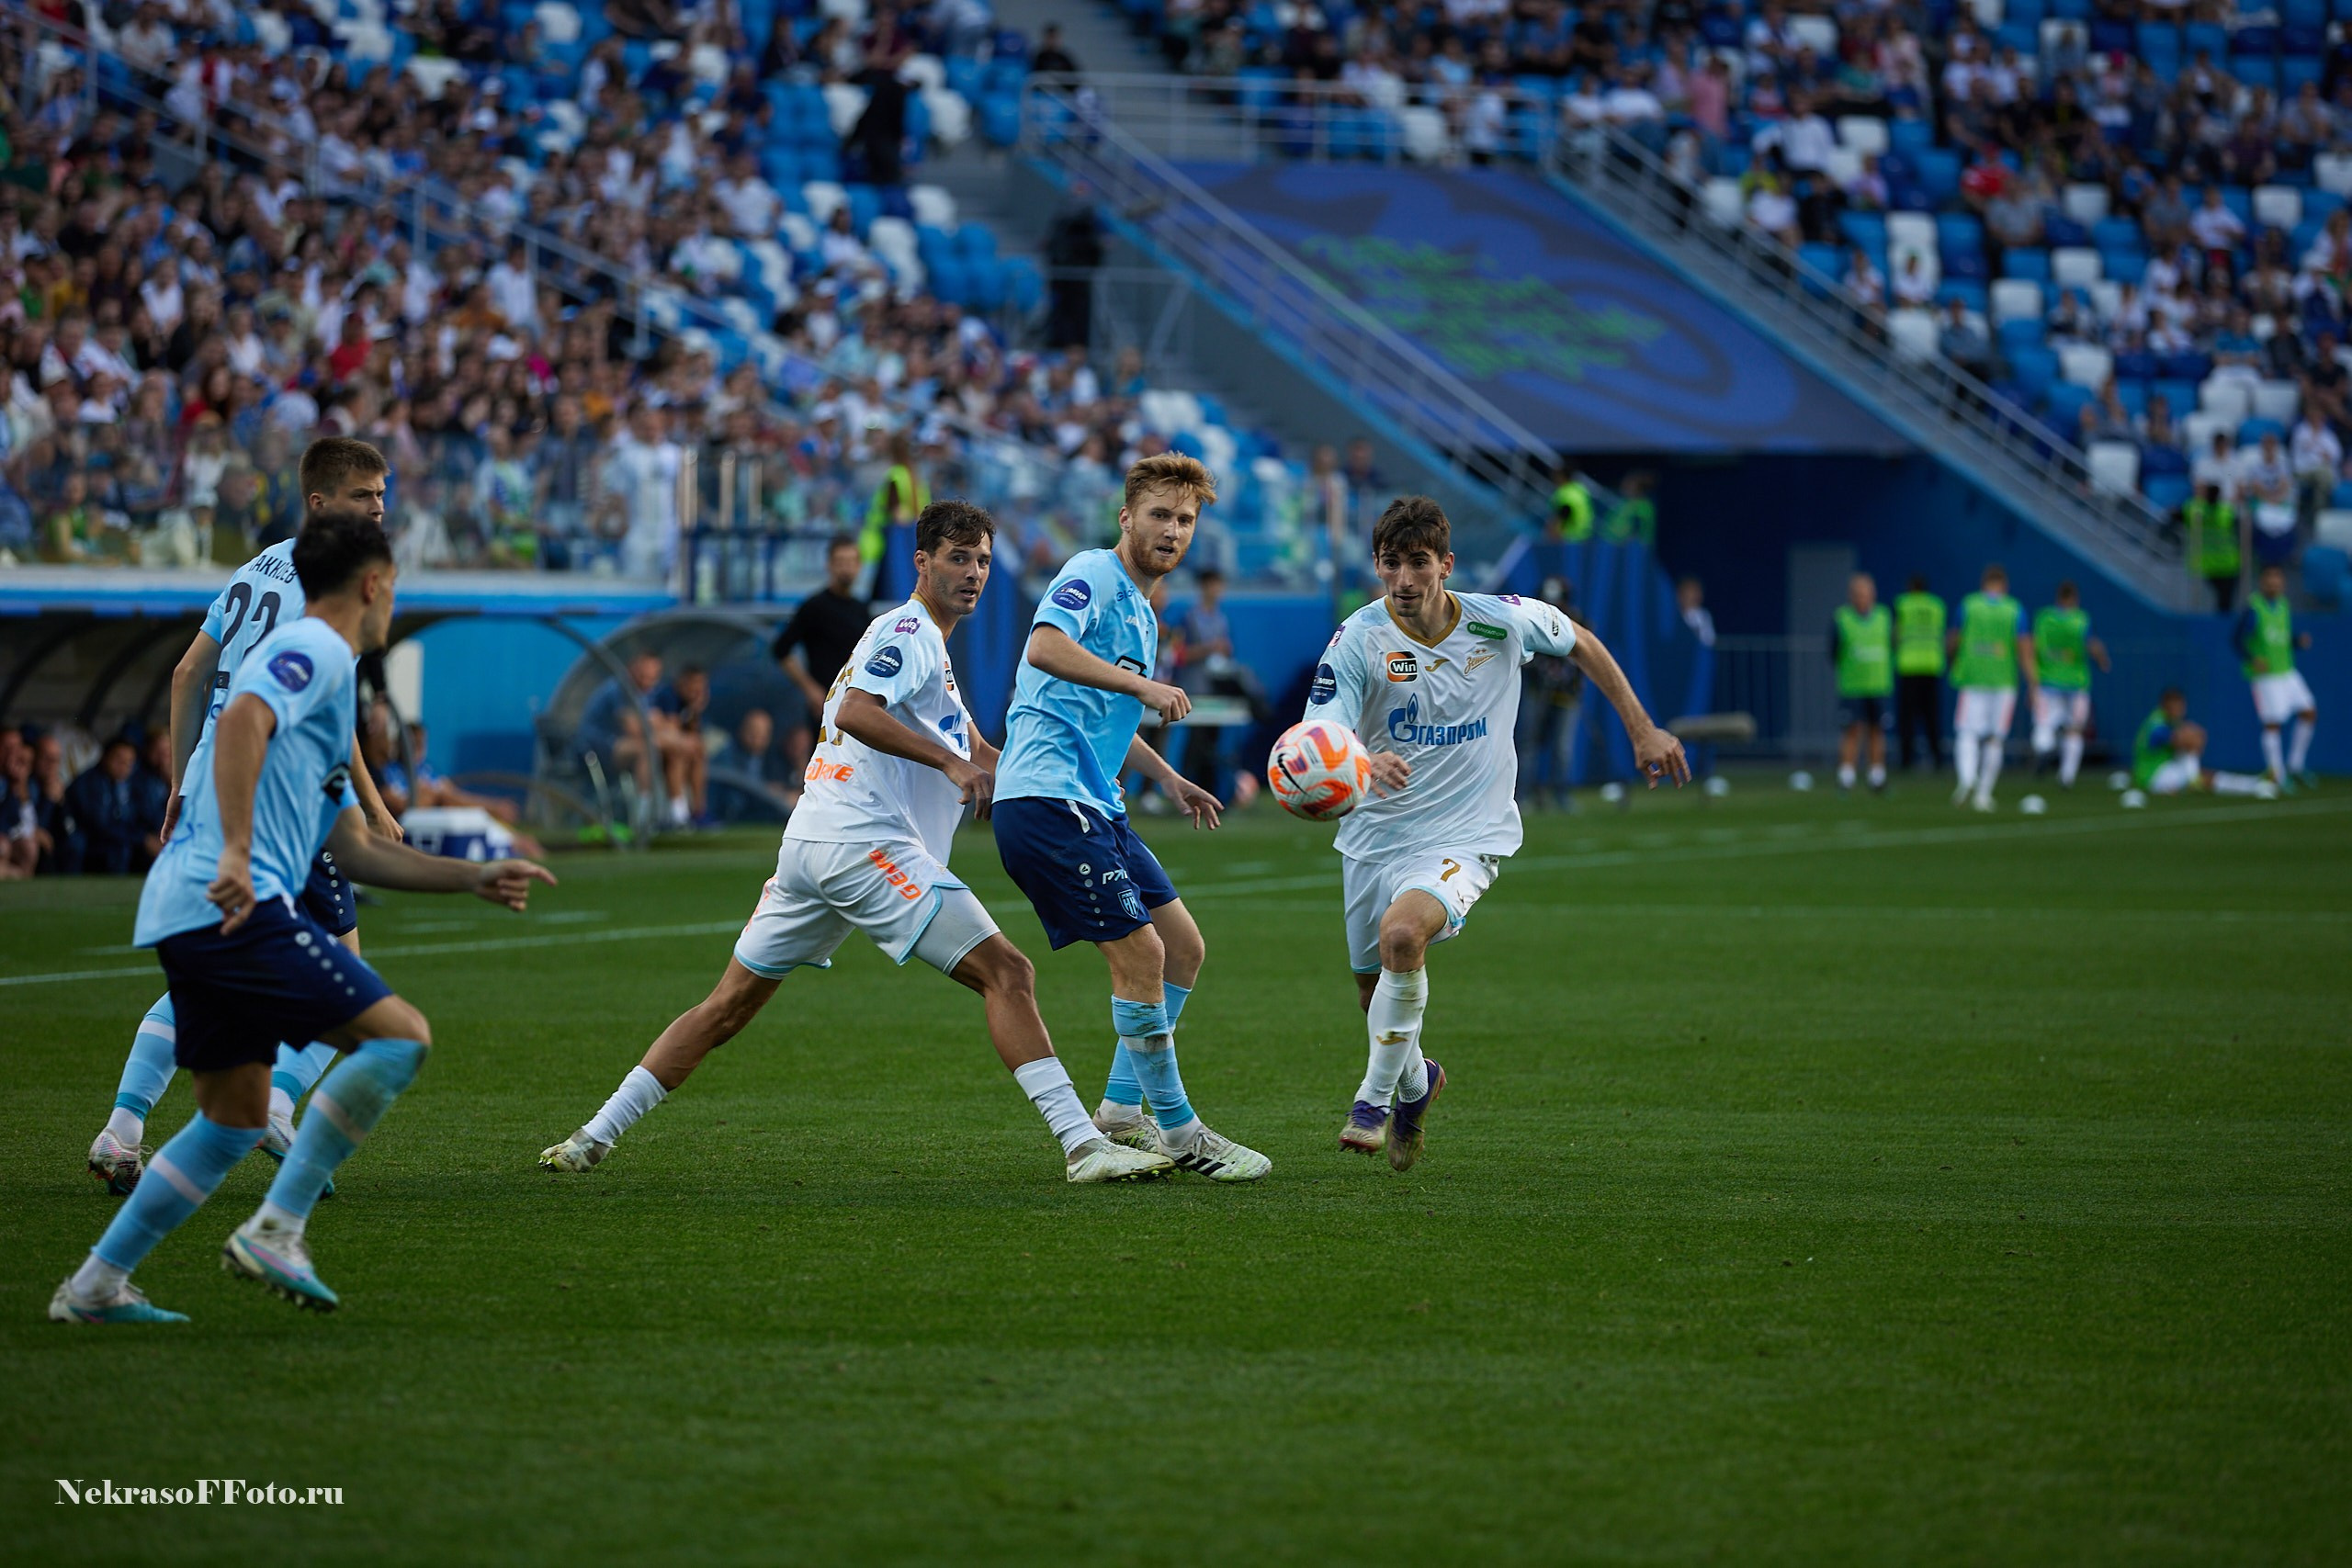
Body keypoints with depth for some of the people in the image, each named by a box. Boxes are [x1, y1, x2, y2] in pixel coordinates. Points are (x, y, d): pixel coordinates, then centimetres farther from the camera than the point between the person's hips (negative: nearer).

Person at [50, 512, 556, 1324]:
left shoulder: (321, 670, 29)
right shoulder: (314, 650, -2)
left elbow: (358, 850, 31)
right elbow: (240, 722, -22)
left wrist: (476, 877, 30)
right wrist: (236, 853, -30)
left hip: (188, 915, 10)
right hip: (235, 906, -10)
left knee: (236, 1118, 16)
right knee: (398, 1036, -12)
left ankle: (95, 1284, 16)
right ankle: (275, 1229, -16)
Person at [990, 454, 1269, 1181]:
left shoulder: (1140, 610, 22)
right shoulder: (1093, 576, -8)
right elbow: (1044, 648, -27)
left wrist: (1168, 778, 31)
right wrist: (1141, 684, -28)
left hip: (1094, 803, 10)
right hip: (1045, 795, -10)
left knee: (1183, 948, 10)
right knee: (1139, 951, -13)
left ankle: (1121, 1112, 18)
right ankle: (1179, 1132, -5)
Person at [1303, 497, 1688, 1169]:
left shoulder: (1502, 621, -9)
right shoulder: (1357, 640, -13)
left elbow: (1581, 643, 12)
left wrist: (1642, 730, 14)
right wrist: (1361, 763, -46)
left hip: (1466, 836, -3)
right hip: (1375, 834, 3)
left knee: (1402, 934, -31)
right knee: (1374, 989, 12)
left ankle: (1375, 1099, -13)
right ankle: (1415, 1084, 47)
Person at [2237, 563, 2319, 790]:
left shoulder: (2285, 607, 9)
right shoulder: (2252, 610, -12)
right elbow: (2236, 640, -10)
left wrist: (2301, 640, -3)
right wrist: (2253, 660, -25)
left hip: (2287, 671, 7)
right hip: (2265, 675, -7)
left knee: (2310, 713, 3)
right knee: (2272, 725, -8)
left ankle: (2295, 767, 15)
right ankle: (2277, 777, 0)